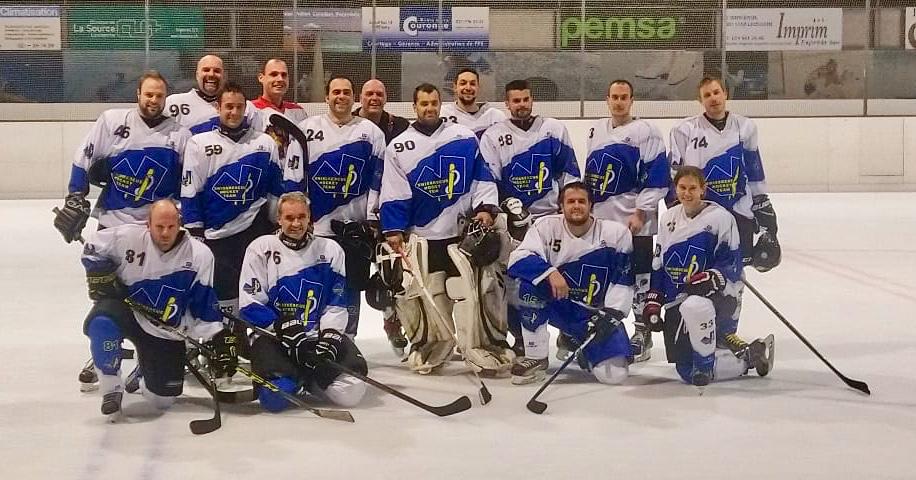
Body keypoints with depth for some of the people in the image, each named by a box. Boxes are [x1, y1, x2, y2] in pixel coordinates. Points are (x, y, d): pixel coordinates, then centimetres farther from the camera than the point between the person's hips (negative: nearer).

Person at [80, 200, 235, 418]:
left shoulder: (199, 255, -13)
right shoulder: (128, 237, -15)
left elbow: (204, 306, -7)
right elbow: (93, 247, 3)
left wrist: (220, 339, -13)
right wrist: (100, 275, -12)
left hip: (166, 331, 1)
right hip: (125, 308, -1)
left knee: (163, 399, 1)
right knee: (102, 324, -38)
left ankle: (144, 374, 40)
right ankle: (111, 389, -15)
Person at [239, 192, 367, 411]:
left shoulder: (330, 250, 6)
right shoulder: (261, 249, 0)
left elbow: (336, 305, 5)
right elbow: (251, 305, -4)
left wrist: (329, 339, -13)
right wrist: (289, 334, -15)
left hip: (318, 334, 2)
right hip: (274, 335, -2)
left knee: (351, 390, -22)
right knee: (276, 397, -29)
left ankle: (308, 378, 8)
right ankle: (293, 378, 7)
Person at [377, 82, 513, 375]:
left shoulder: (465, 138, 5)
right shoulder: (399, 147, 6)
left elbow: (482, 177, 6)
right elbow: (393, 194, 5)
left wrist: (485, 208, -7)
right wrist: (393, 231, 0)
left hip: (463, 230, -1)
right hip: (421, 235, 1)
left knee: (472, 290, -7)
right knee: (428, 295, 2)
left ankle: (484, 349, 0)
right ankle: (430, 347, 18)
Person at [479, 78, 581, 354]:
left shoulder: (554, 130, 5)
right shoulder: (493, 136, 0)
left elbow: (569, 170, 9)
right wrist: (508, 203, -17)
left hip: (552, 215, 1)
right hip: (515, 220, -1)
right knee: (514, 280, -3)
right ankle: (521, 338, 10)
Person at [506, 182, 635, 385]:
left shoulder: (617, 233, -8)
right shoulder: (547, 226, -7)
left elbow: (624, 281, -6)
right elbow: (518, 259, -19)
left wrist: (611, 314, -18)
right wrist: (550, 272, -35)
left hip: (596, 313, -1)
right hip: (557, 307, 1)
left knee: (614, 373, -21)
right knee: (530, 283, -30)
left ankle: (584, 348, 17)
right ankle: (536, 357, -15)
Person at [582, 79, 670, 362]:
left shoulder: (646, 132, -6)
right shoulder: (596, 131, 14)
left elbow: (658, 177, -11)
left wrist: (641, 212, -16)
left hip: (634, 219, -6)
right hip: (600, 219, 6)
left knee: (639, 276, -1)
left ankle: (642, 334, 9)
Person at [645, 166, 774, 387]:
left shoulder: (720, 217, -7)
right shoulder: (669, 218, 11)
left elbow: (733, 265, -10)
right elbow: (659, 265, 17)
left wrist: (713, 278, -29)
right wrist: (654, 299, 10)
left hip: (717, 295, -6)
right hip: (677, 300, 6)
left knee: (694, 306, -43)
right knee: (687, 372, 1)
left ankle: (705, 363, -20)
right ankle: (748, 358, 19)